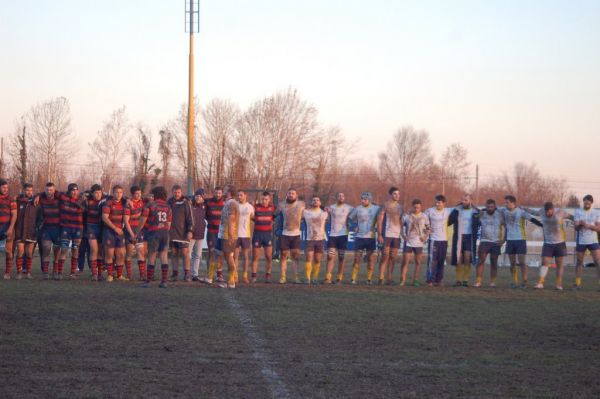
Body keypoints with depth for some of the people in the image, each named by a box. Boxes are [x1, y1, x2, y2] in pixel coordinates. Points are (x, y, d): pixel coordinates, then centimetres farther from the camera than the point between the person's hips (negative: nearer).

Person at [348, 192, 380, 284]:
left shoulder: (376, 209, 2)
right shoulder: (357, 209, 3)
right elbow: (350, 218, 12)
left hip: (371, 237, 0)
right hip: (359, 236, 0)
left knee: (371, 259, 2)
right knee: (357, 259, -3)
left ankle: (369, 279, 9)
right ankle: (353, 279, -1)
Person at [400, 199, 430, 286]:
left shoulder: (424, 217, 4)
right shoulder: (406, 215, 2)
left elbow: (427, 229, 11)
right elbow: (402, 226, 10)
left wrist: (425, 237, -2)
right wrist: (404, 236, -1)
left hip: (419, 242, 1)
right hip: (408, 242, -1)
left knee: (418, 262, 4)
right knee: (405, 261, -6)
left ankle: (415, 280, 10)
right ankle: (402, 280, -5)